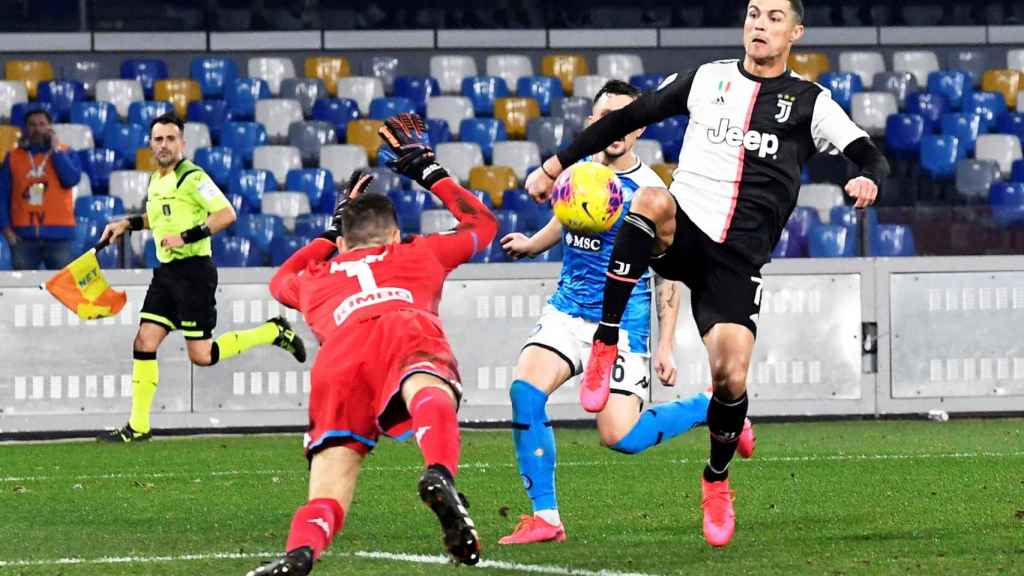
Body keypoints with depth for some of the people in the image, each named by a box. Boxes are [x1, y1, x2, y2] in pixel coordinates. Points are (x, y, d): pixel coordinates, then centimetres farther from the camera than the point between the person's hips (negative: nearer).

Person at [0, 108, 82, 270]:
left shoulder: (66, 153, 8)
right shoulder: (13, 157, 9)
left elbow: (71, 179, -10)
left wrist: (55, 150, -5)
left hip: (58, 234, -1)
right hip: (23, 236, 1)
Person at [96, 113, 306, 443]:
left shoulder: (192, 177, -13)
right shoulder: (157, 180, 14)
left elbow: (226, 215, -21)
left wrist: (186, 236, -25)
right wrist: (128, 224, 22)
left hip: (193, 270, -8)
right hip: (166, 271, 8)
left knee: (201, 356, -6)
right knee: (144, 343, 0)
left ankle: (274, 332, 11)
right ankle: (138, 427, 4)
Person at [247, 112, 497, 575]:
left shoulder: (316, 279, 41)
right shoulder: (419, 254, 38)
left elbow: (282, 280, 68)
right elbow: (482, 222, 59)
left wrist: (334, 230, 75)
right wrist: (429, 171, 65)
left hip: (339, 353, 2)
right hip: (409, 333, -2)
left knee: (325, 500, -3)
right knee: (429, 395, -33)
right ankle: (439, 478, -69)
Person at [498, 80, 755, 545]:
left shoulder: (650, 192, -13)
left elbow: (668, 275, -8)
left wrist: (665, 347, -12)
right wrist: (529, 245, 13)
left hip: (621, 325, -5)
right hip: (567, 310, 5)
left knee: (621, 438, -12)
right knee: (524, 391, -20)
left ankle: (711, 408, 17)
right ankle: (545, 519, -13)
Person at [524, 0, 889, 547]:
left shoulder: (809, 102, 8)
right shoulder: (706, 78, 13)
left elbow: (870, 156, 1)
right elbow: (628, 118, 18)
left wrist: (868, 179, -24)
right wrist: (556, 163, 15)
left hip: (737, 257, -1)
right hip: (680, 234, 1)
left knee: (730, 375, -15)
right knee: (652, 200, -36)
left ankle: (716, 481, 16)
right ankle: (605, 343, -28)